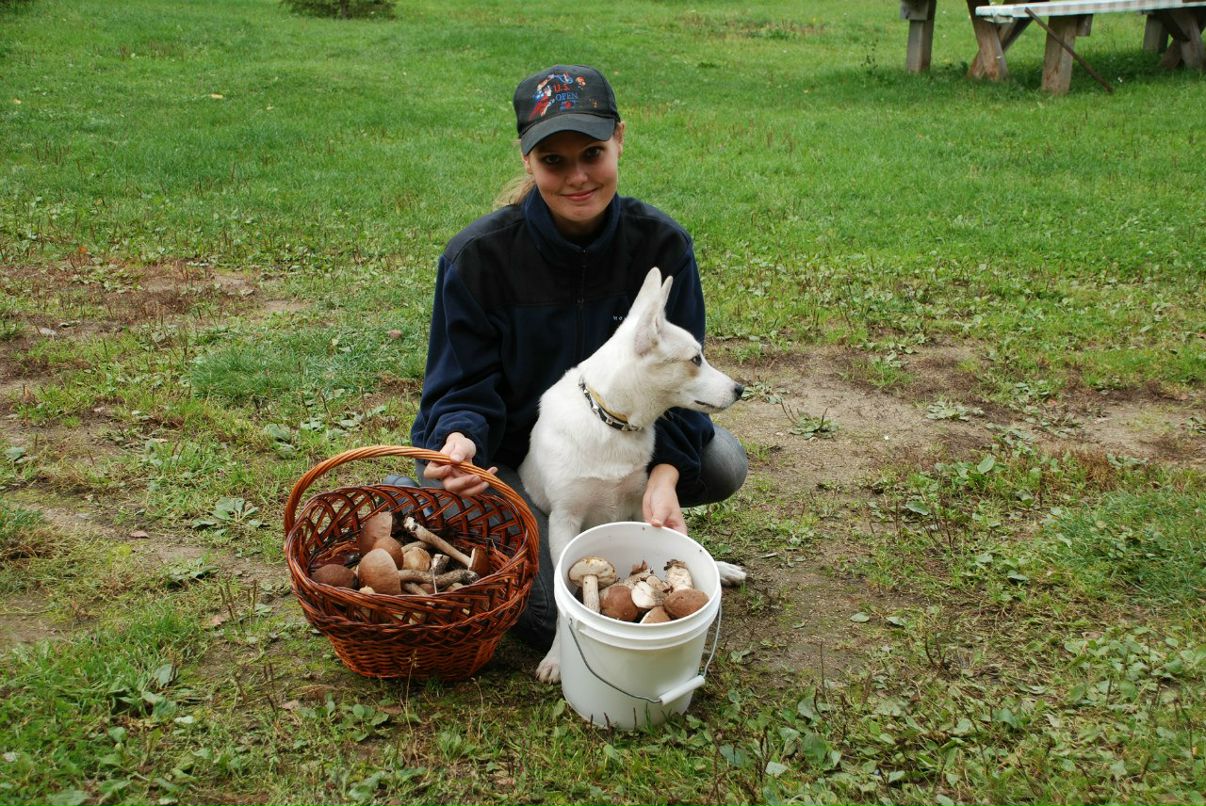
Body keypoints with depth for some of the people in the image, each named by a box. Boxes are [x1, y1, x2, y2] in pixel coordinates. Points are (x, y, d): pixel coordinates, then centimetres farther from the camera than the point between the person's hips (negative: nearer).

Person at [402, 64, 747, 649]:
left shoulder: (662, 244, -15)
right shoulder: (478, 256, -21)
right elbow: (463, 387, -16)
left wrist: (665, 473, -28)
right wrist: (459, 441, -40)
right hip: (505, 450, -3)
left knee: (724, 466, -20)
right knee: (553, 617, -17)